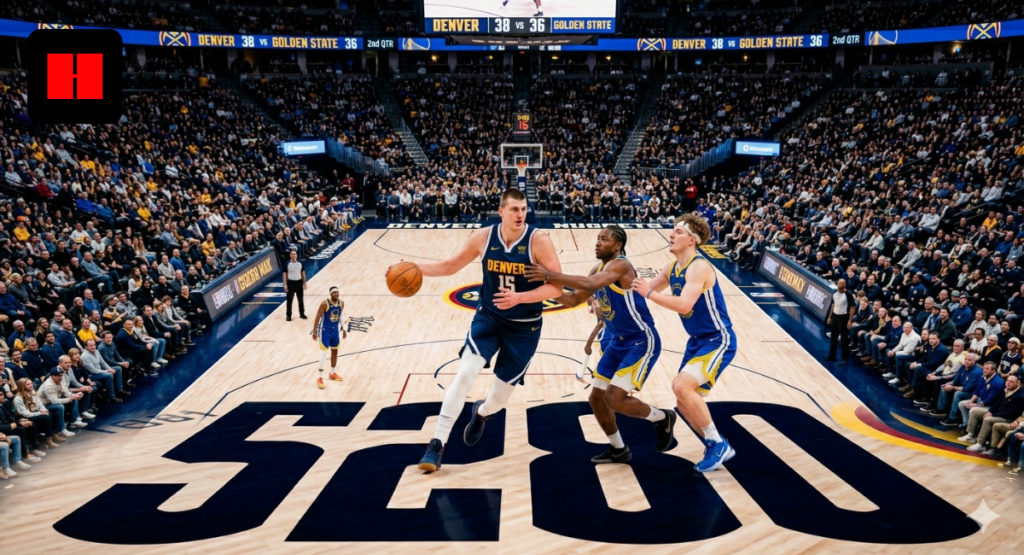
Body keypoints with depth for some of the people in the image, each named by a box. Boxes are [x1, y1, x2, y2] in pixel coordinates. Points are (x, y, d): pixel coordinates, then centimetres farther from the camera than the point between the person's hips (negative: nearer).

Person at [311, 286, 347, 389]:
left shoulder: (341, 303, -4)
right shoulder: (325, 304, -22)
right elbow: (317, 318, -16)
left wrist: (343, 329, 14)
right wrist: (315, 331, -17)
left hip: (335, 330, 7)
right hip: (324, 330, -6)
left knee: (335, 351, 17)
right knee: (323, 353, -9)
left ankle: (333, 373, 34)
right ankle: (320, 378, -3)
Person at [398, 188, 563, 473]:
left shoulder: (539, 241, -18)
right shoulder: (483, 237, -8)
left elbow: (557, 287, -20)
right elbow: (450, 266, 4)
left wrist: (519, 297, -33)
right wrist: (415, 269, -11)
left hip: (524, 327, -1)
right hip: (488, 317, 2)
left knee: (500, 397, 6)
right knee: (465, 374, -20)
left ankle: (481, 412, 45)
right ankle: (437, 444, -9)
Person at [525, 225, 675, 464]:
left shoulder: (620, 266, -21)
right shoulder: (598, 270, 7)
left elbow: (589, 285, -38)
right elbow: (574, 300, 10)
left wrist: (550, 275, -41)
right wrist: (548, 286, -5)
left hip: (642, 342, -9)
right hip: (618, 342, 9)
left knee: (615, 399, -15)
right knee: (597, 398, 9)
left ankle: (662, 418, 11)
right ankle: (619, 450, 28)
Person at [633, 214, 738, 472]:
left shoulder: (699, 267, -22)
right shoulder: (672, 268, 5)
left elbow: (684, 305, -36)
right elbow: (644, 291, 15)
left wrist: (650, 293, -32)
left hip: (718, 341, -9)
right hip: (697, 341, 9)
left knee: (682, 387, -22)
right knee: (684, 398, 10)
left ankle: (718, 444, -6)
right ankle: (717, 446, 26)